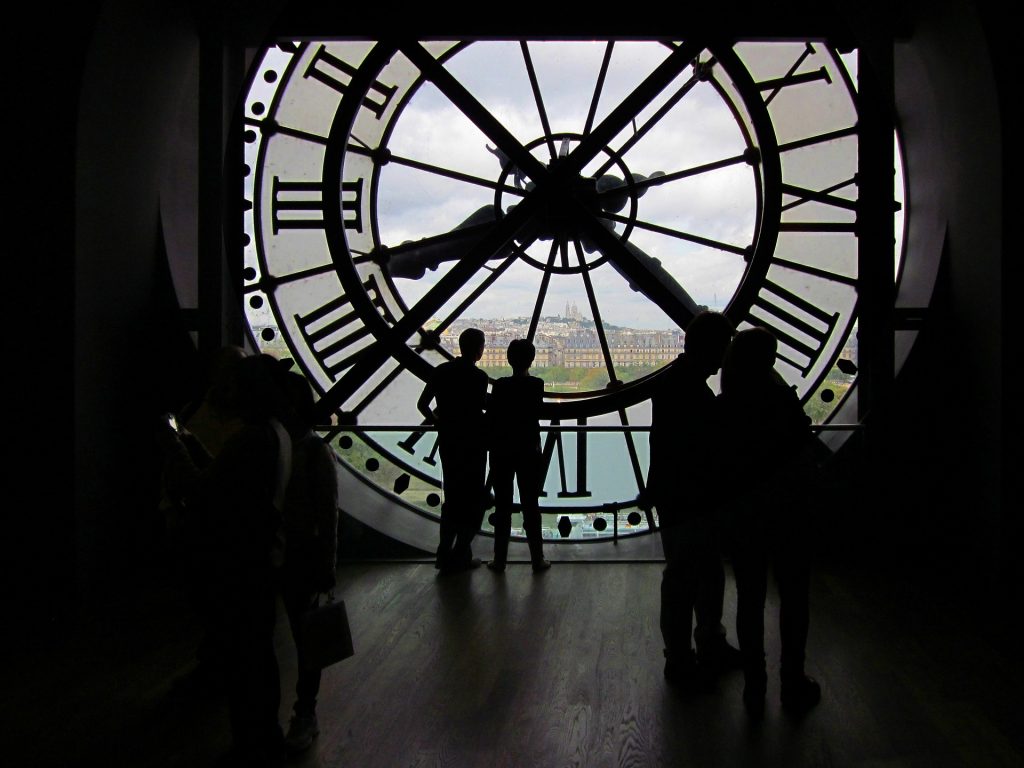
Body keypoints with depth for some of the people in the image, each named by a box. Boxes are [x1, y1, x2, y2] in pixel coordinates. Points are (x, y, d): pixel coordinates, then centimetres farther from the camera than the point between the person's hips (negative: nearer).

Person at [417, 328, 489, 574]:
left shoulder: (442, 371, 3)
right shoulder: (478, 377, -14)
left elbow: (422, 404, 5)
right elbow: (478, 413, -16)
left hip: (447, 441, 6)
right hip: (472, 443, -6)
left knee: (452, 498, 15)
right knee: (473, 500, 6)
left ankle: (445, 554, 15)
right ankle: (461, 555, 5)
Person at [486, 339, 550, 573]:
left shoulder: (500, 385, -8)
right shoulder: (537, 385, -8)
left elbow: (491, 419, -6)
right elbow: (535, 415, -3)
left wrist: (492, 446, 4)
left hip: (502, 452, 0)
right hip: (529, 452, 0)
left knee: (502, 506, 7)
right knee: (530, 505, 7)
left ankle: (500, 559, 10)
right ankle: (537, 559, 10)